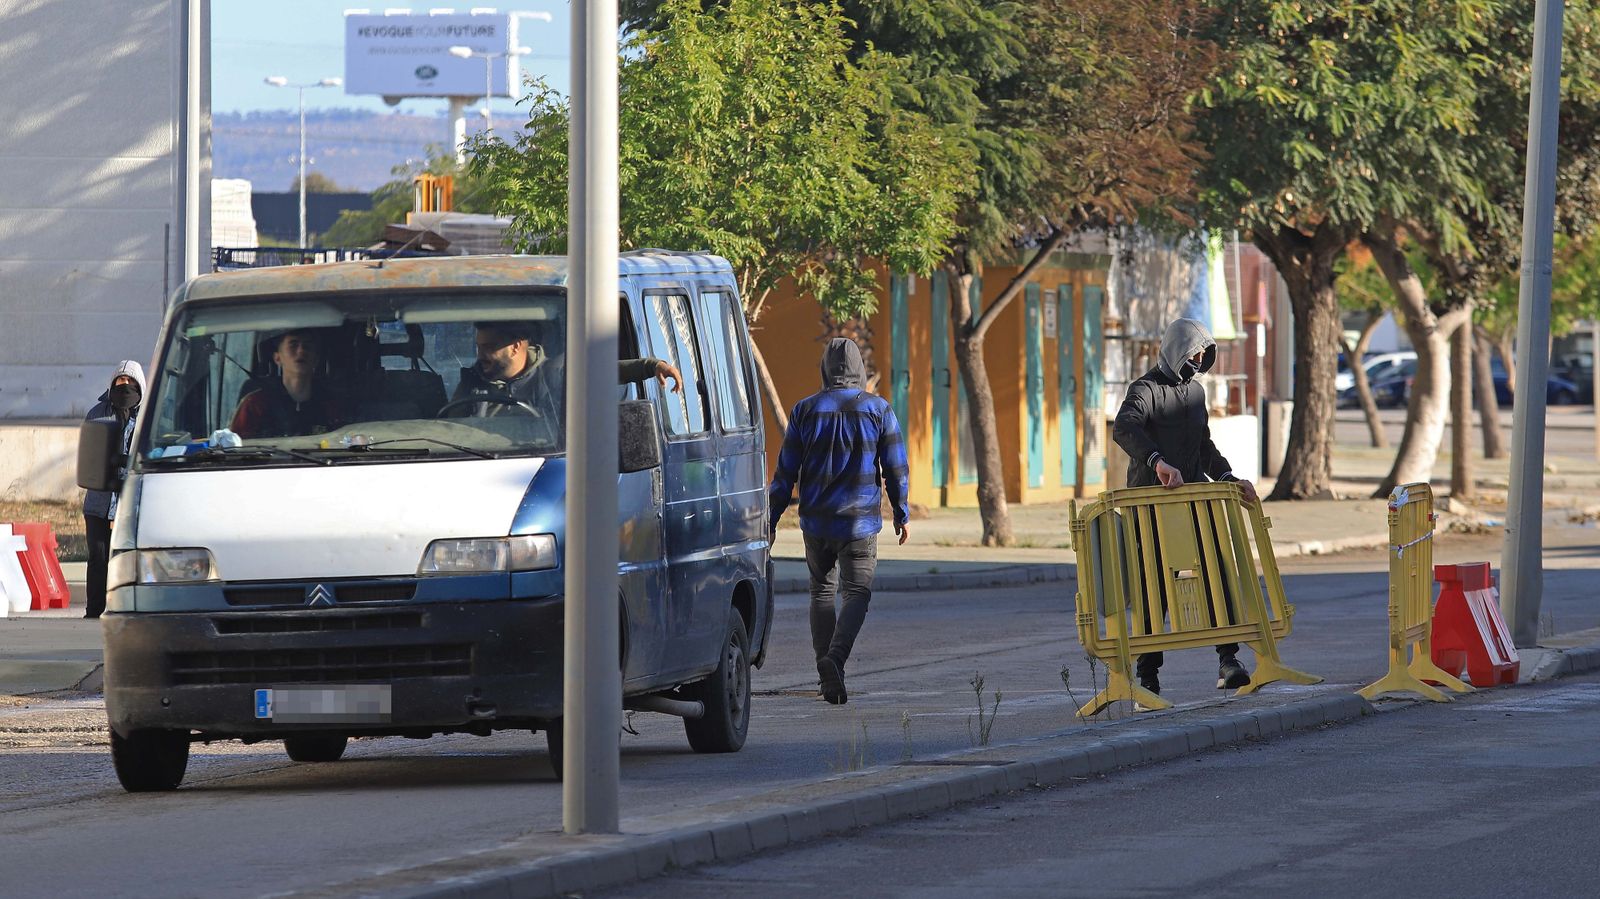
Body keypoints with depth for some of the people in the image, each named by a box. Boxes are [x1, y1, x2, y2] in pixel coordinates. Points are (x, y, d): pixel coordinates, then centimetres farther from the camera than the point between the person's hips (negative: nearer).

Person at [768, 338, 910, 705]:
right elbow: (896, 468, 0)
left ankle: (828, 677, 12)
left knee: (822, 590, 17)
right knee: (858, 593, 4)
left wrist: (770, 521, 5)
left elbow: (785, 473, -1)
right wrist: (901, 514, 13)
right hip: (861, 523, -2)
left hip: (816, 522, 2)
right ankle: (835, 657, -21)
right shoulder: (878, 410, -3)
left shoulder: (805, 411, -1)